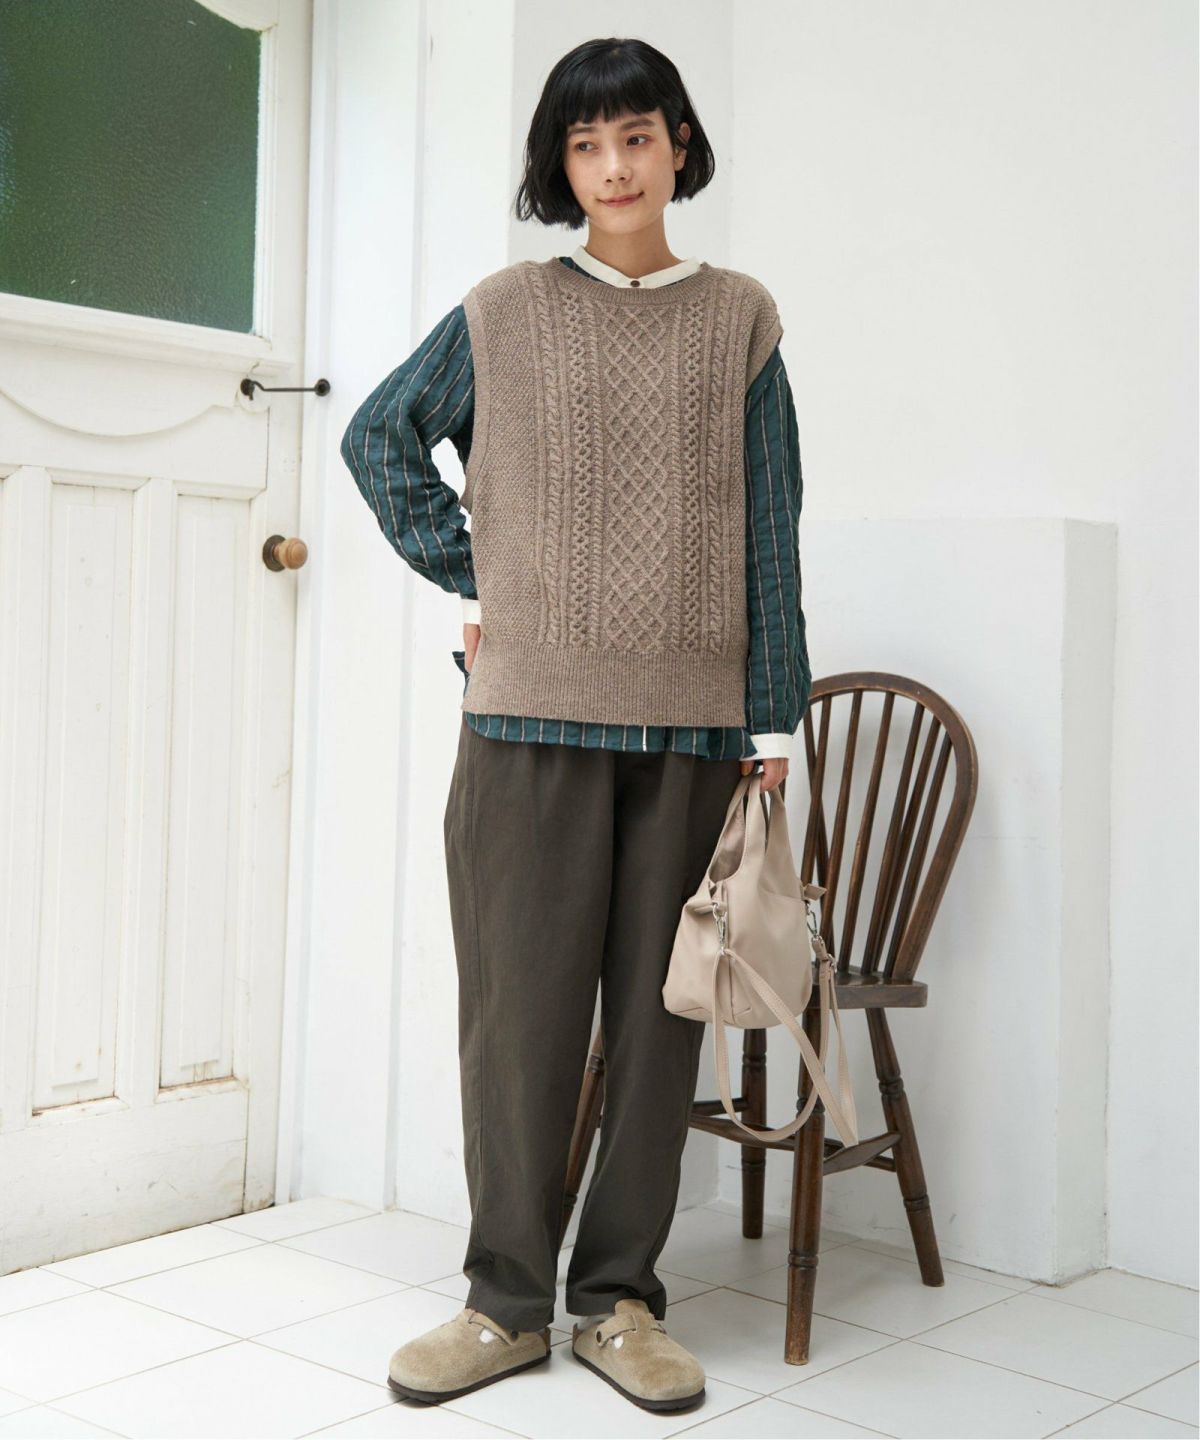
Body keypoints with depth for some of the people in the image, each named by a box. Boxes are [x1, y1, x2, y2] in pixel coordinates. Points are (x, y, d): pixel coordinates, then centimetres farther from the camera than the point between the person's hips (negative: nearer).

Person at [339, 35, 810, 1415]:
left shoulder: (738, 320, 9)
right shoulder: (503, 314, 8)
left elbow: (768, 531, 5)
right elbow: (378, 438, 18)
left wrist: (771, 718, 0)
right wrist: (471, 575, 7)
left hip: (692, 719, 1)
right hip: (531, 711, 0)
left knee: (657, 1004, 4)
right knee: (520, 1002, 1)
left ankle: (619, 1295, 17)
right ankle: (506, 1299, 15)